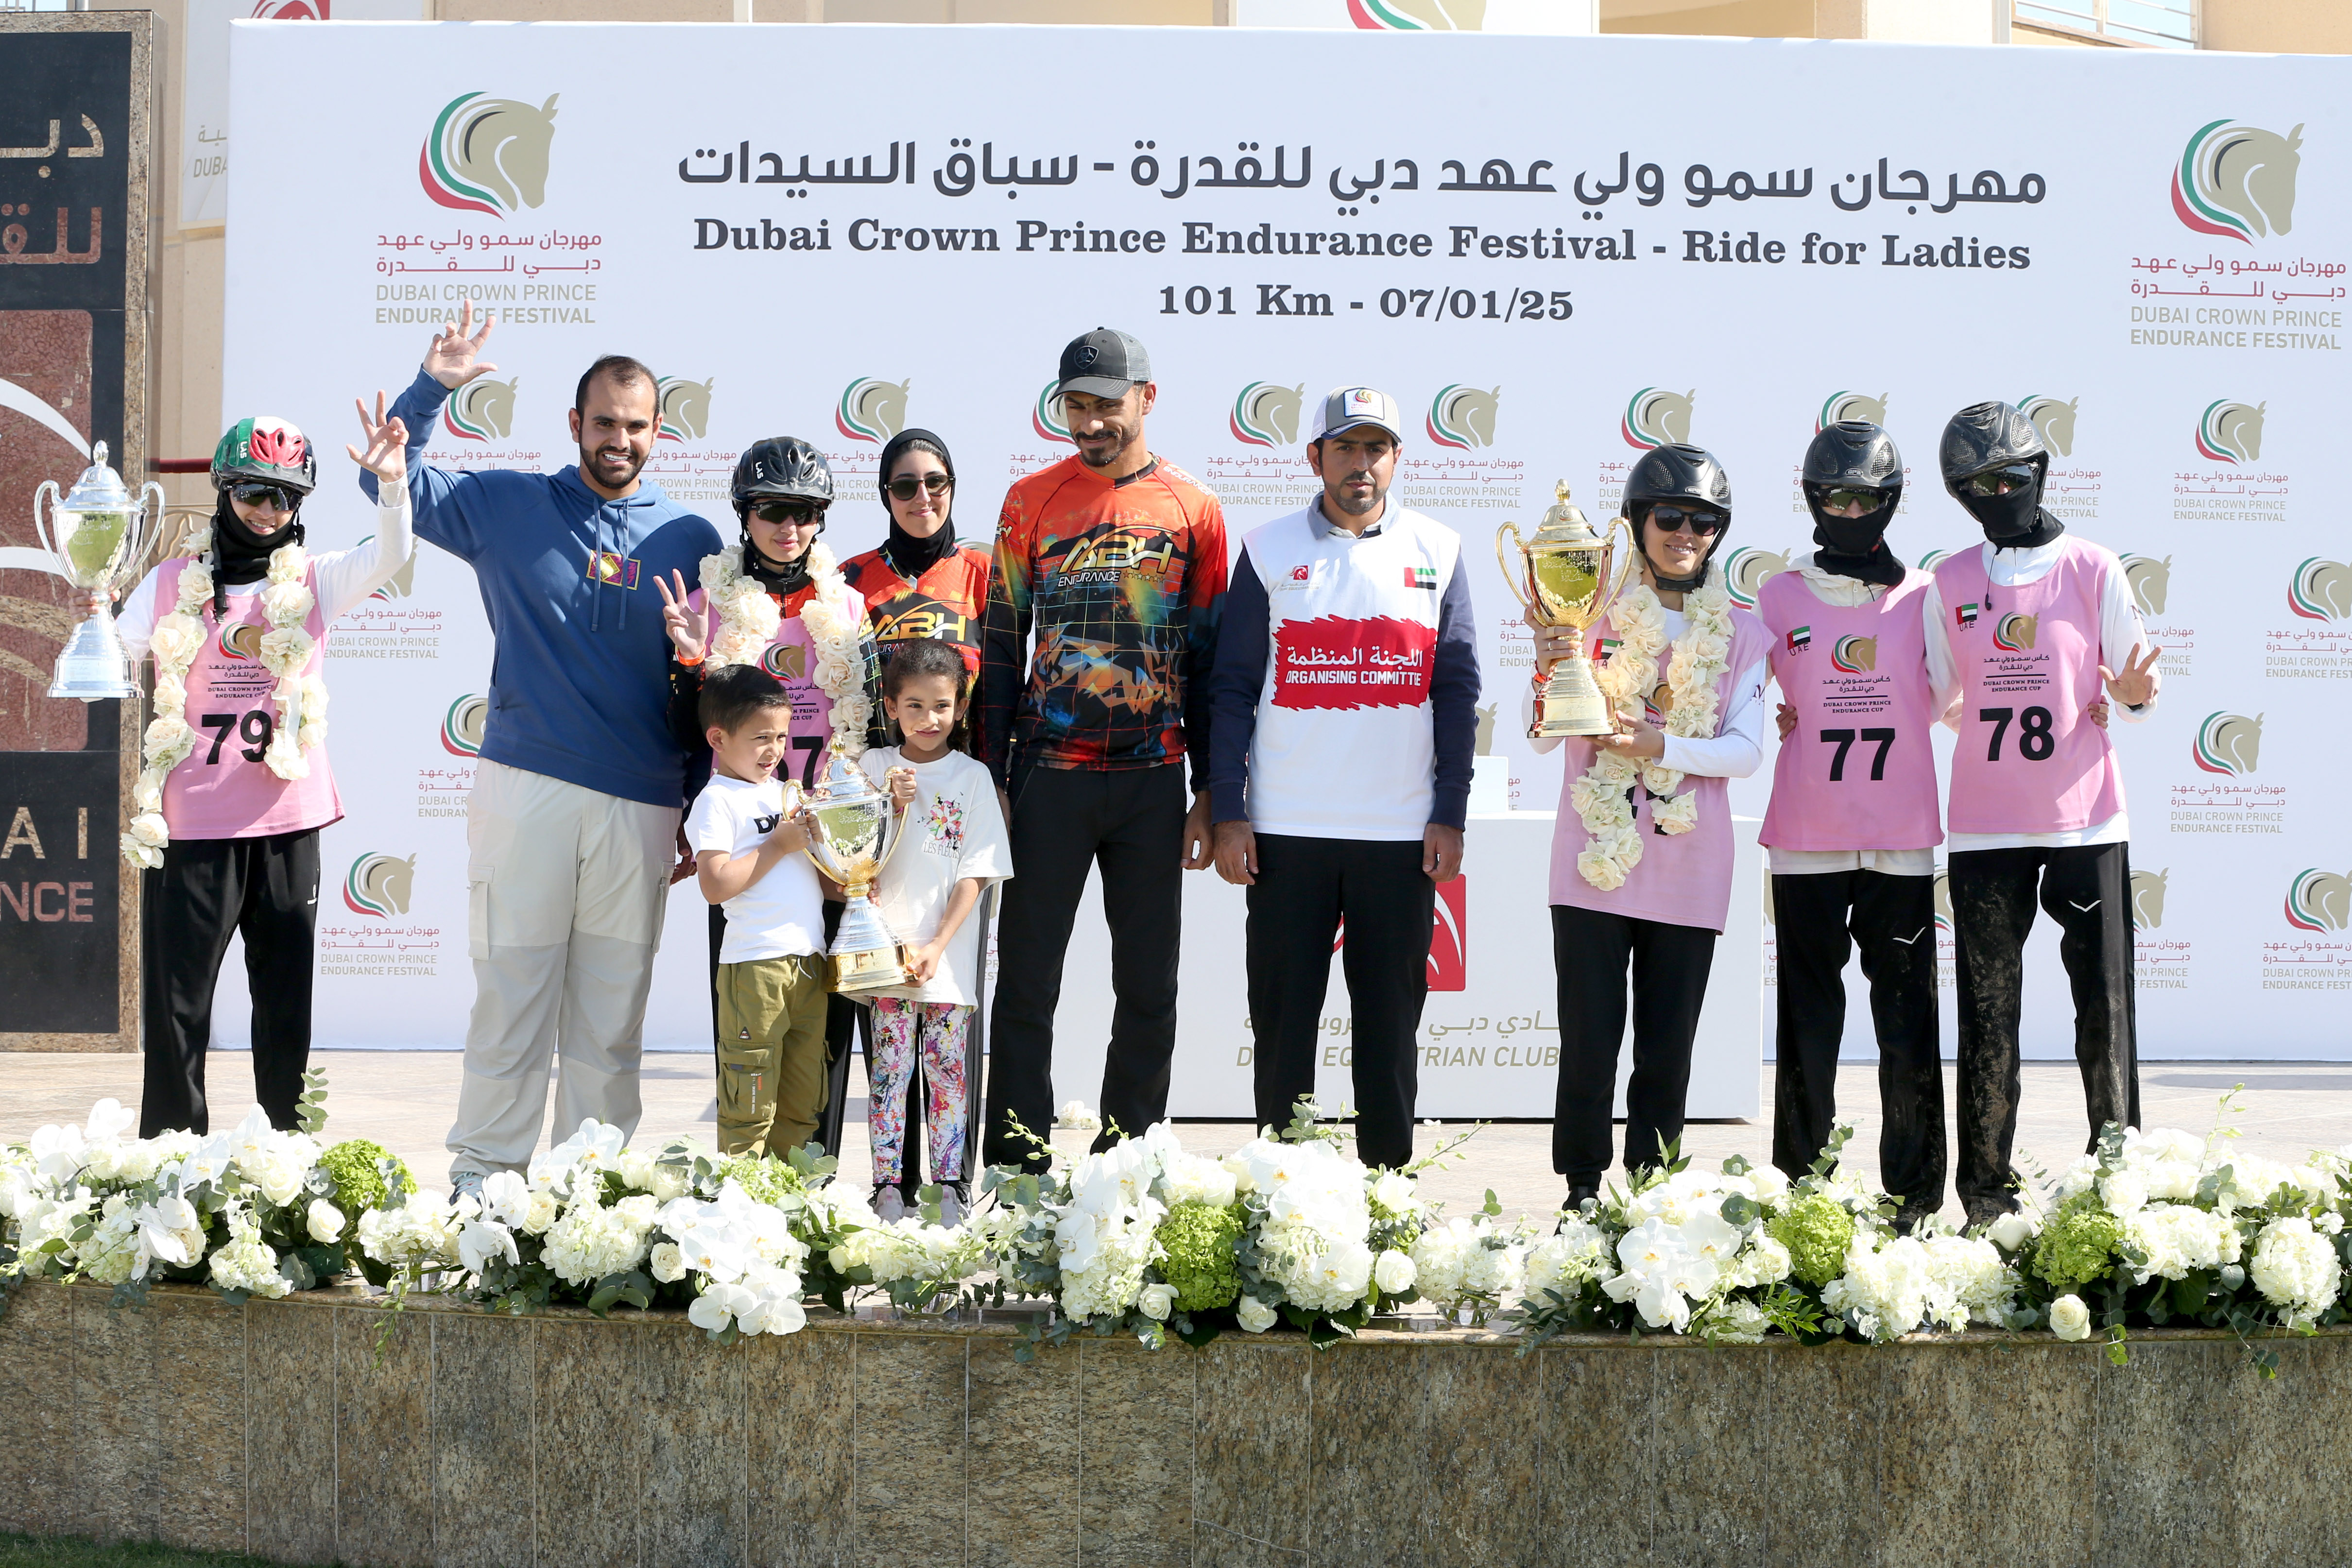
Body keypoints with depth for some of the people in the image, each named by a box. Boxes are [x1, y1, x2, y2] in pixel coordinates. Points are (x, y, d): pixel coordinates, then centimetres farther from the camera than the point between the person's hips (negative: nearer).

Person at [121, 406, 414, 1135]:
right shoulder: (174, 583, 5)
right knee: (176, 1000, 0)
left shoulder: (314, 581, 6)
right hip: (189, 822, -1)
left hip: (287, 821, 1)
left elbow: (388, 556, -10)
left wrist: (393, 480, -27)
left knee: (286, 1001, 8)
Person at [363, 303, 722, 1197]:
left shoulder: (689, 540, 11)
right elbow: (391, 481, 10)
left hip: (644, 805, 2)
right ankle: (484, 1174, 4)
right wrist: (430, 388, -4)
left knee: (613, 1006, 6)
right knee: (512, 988, -2)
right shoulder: (508, 508, 8)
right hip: (525, 788, -1)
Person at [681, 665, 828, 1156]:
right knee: (750, 1103, -7)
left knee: (802, 1104, 10)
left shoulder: (784, 792, 18)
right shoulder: (717, 802, -5)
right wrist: (779, 845, -14)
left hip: (809, 962, 8)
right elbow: (716, 885, -17)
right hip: (755, 964, -8)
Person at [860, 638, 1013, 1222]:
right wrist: (894, 808, -14)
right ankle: (888, 1185, 3)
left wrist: (937, 945, -10)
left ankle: (949, 1182, 7)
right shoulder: (875, 767, 5)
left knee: (948, 1069, 1)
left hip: (949, 953, 0)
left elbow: (975, 875, -1)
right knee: (889, 1066, -1)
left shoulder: (973, 777, 3)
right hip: (887, 949, 0)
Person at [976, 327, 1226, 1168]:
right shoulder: (1033, 501, 4)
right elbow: (1001, 647, 6)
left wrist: (1208, 791, 3)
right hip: (1049, 777, 0)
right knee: (1027, 982, 0)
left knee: (1149, 990, 4)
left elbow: (1209, 658, 7)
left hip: (1153, 782, 1)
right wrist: (992, 780, 1)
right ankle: (1015, 1167, 5)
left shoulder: (1193, 509, 4)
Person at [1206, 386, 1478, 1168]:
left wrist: (1450, 816, 1)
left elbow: (1457, 691, 7)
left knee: (1390, 1020, 5)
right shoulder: (1270, 551, 4)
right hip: (1286, 830, -1)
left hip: (1401, 834, 1)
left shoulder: (1437, 553, 7)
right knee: (1283, 1020, 4)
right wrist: (1228, 814, -3)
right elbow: (1232, 688, 3)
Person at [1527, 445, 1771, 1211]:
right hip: (1595, 859, -1)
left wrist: (1661, 745, -16)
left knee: (1667, 1052, 4)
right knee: (1589, 1041, -3)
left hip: (1688, 866, 1)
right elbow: (1543, 738, 0)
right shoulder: (1595, 613, 5)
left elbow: (1746, 750, -1)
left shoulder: (1740, 632, 8)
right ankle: (1581, 1193, 7)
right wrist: (1549, 669, -19)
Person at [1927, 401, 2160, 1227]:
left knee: (2104, 1005, -3)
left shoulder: (2093, 570, 3)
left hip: (2085, 819, -1)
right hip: (1984, 827, 2)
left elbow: (2134, 688, 6)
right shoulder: (1949, 585, 9)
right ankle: (1986, 1197, 5)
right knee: (1988, 1015, 2)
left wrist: (2136, 693, -18)